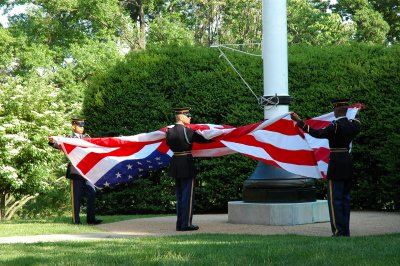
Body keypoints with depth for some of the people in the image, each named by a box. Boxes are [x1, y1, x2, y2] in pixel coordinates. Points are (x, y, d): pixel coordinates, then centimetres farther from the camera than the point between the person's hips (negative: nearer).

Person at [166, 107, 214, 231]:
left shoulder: (170, 130, 6)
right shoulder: (187, 131, -14)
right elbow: (203, 139, -9)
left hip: (175, 164, 7)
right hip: (186, 164, -7)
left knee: (180, 195, 14)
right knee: (188, 195, -1)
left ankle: (180, 223, 17)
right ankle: (186, 224, 0)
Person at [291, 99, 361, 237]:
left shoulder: (336, 125, -16)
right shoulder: (352, 124, 7)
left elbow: (318, 133, -21)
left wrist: (299, 121, -18)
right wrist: (357, 114, 51)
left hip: (336, 165, -8)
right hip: (348, 163, 8)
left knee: (334, 199, -3)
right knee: (345, 198, 13)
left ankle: (339, 232, -4)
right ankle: (345, 231, 17)